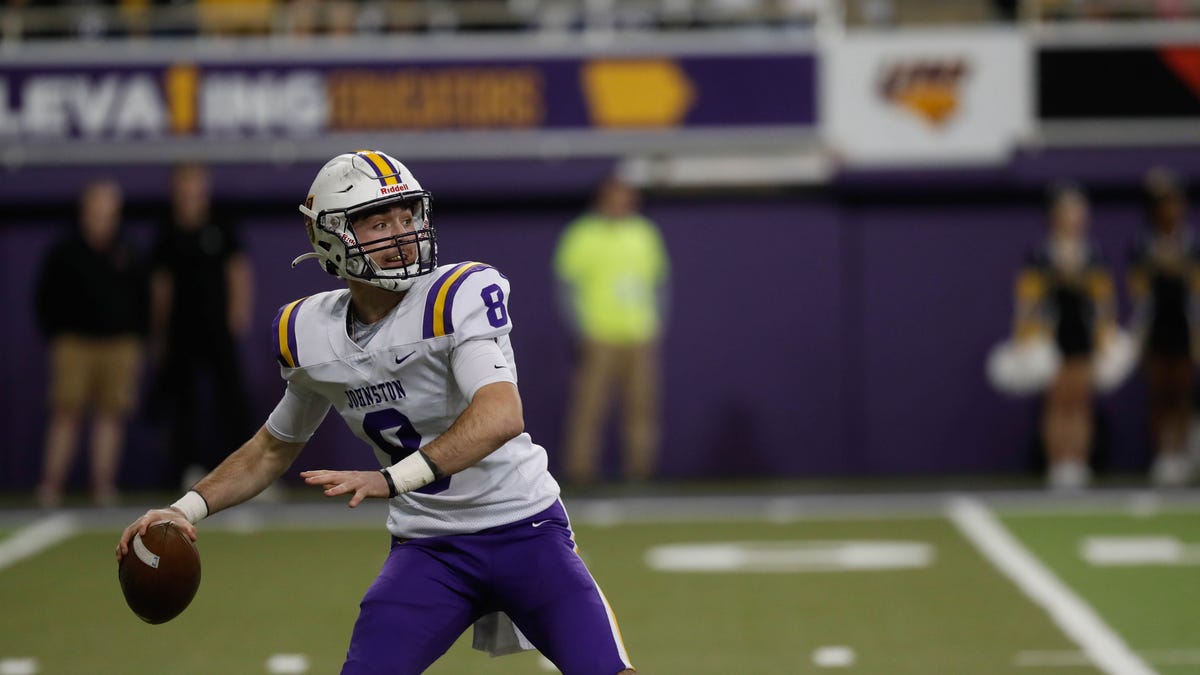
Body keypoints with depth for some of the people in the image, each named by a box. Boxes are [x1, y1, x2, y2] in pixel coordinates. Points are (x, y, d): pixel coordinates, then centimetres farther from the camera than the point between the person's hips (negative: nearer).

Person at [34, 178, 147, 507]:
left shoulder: (127, 256, 8)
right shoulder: (64, 254, 2)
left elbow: (141, 301, 15)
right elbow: (45, 299, 6)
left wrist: (135, 338, 7)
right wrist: (56, 335, 0)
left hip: (119, 345, 2)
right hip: (74, 342, -2)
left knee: (111, 414, 1)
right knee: (66, 413, -7)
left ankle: (104, 484, 4)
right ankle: (51, 483, -6)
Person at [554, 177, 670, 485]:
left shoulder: (644, 233, 13)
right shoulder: (583, 236, -1)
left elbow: (659, 283, 20)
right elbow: (566, 286, -1)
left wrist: (656, 326, 11)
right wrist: (583, 331, -8)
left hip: (640, 340, 4)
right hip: (600, 340, -4)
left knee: (642, 403, 1)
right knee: (589, 405, -8)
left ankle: (639, 468, 4)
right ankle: (580, 468, -6)